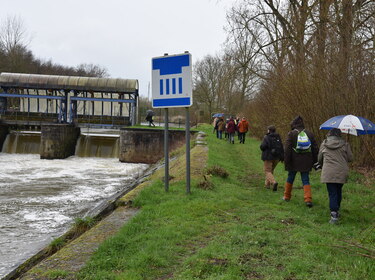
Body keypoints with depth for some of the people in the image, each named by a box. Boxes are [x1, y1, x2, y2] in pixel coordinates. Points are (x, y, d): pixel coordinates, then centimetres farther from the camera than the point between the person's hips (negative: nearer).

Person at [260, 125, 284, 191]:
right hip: (276, 157, 6)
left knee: (267, 171, 0)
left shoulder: (266, 137, -11)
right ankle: (267, 184, 26)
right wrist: (282, 157, 9)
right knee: (271, 170, 21)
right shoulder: (278, 137, 6)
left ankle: (273, 182, -23)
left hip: (268, 157, -6)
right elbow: (281, 147, 5)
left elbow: (262, 146, -19)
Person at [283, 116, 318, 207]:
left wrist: (286, 161, -8)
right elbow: (315, 149, 11)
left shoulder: (291, 134, -5)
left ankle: (287, 196, 26)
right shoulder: (309, 134, 8)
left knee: (290, 178, 14)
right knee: (306, 180, 3)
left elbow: (287, 149, -11)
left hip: (294, 162, -2)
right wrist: (315, 161, 17)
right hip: (306, 162, 2)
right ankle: (308, 199, -9)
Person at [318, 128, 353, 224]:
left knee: (332, 193, -2)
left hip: (328, 173, -1)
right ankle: (337, 210, 29)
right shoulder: (344, 144, 4)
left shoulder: (324, 144, 6)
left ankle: (334, 214, -13)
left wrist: (323, 166, 34)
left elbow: (319, 159, 14)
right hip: (342, 173, 1)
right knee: (338, 191, 18)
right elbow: (350, 158, 4)